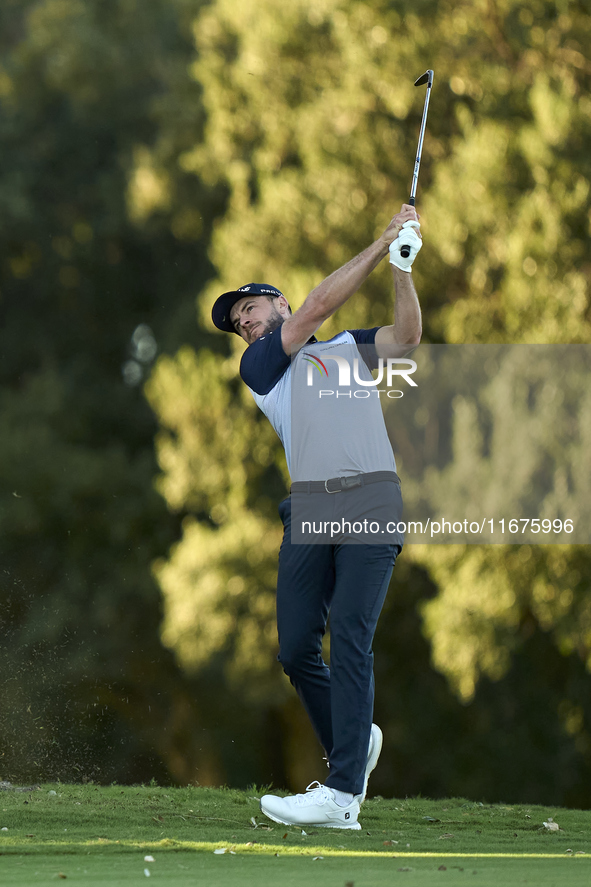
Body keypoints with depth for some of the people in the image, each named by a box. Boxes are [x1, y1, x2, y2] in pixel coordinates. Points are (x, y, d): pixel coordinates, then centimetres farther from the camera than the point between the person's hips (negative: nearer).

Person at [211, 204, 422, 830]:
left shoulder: (348, 348, 23)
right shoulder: (257, 365, 17)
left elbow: (406, 336, 4)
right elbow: (320, 304, 6)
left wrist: (401, 264, -10)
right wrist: (382, 244, 5)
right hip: (309, 506, 2)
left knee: (349, 638, -15)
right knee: (296, 648, -5)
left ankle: (343, 794, -22)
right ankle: (352, 745, 23)